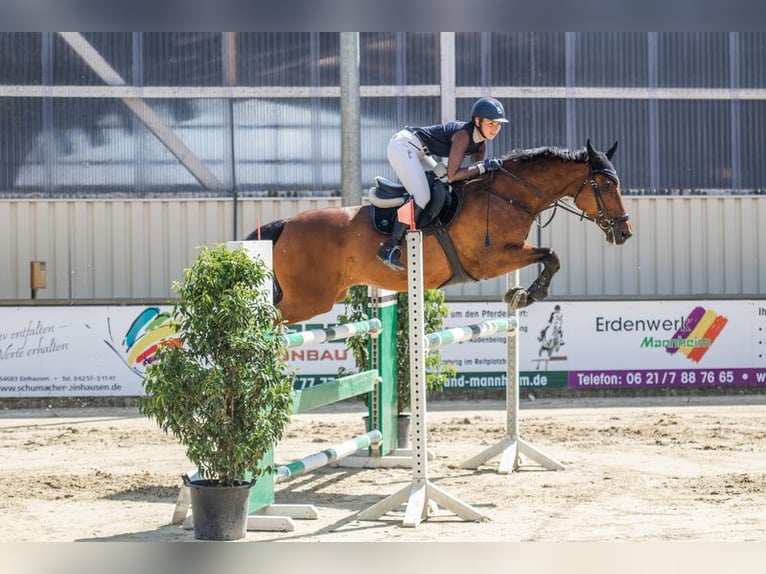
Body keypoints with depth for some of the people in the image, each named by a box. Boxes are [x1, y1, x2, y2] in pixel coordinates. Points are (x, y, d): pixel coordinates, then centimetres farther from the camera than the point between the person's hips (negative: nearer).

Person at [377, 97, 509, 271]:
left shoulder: (480, 143, 4)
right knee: (421, 197, -20)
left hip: (416, 151, 11)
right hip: (402, 146, -10)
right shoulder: (463, 135, -23)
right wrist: (484, 167, -28)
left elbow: (476, 175, 11)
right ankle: (390, 248, -21)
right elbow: (452, 175, -27)